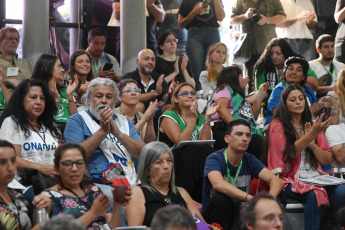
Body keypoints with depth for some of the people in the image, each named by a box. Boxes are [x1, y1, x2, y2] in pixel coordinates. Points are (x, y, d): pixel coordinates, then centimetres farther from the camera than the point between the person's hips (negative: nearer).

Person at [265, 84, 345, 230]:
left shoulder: (312, 126, 17)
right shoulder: (277, 126, 2)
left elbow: (327, 160, 15)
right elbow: (288, 152, -13)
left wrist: (312, 145, -4)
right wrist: (312, 134, -19)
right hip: (290, 181, -4)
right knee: (315, 195, -35)